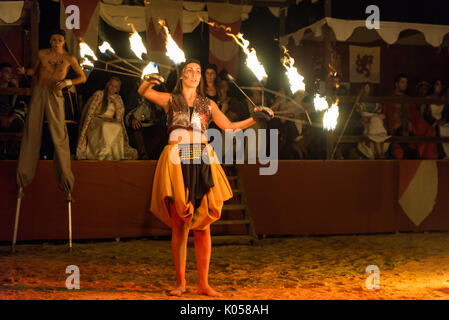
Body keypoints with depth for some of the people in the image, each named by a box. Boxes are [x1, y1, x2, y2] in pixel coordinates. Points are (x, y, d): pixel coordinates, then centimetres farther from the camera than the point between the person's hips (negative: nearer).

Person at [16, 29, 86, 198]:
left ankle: (65, 177, 2)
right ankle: (24, 175, 13)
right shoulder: (42, 54, 4)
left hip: (55, 96, -2)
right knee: (32, 130, 3)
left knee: (59, 135, -6)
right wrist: (25, 71, -4)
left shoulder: (69, 58, -1)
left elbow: (83, 77, 6)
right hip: (38, 92, 2)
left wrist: (67, 82, -10)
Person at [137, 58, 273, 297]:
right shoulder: (170, 100, 14)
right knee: (179, 225, -2)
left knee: (203, 225, -1)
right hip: (177, 161, -2)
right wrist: (150, 82, -16)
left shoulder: (208, 104, 19)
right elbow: (142, 91, 5)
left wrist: (254, 118, 7)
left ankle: (203, 284, 4)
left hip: (203, 162, 2)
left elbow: (229, 127, 17)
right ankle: (180, 282, 7)